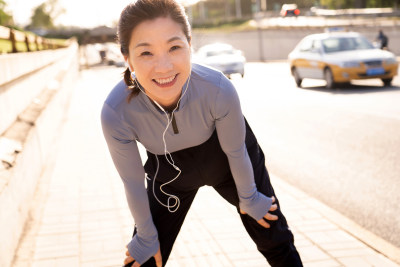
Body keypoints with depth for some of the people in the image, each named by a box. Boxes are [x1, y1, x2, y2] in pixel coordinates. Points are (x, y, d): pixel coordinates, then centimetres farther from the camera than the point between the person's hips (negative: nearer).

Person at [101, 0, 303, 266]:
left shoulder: (218, 88, -36)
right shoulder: (115, 113, -34)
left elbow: (235, 151, -16)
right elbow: (134, 183, -18)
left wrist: (248, 198, 0)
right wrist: (146, 237, -3)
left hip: (224, 160, 0)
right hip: (169, 171, 0)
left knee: (276, 243, 12)